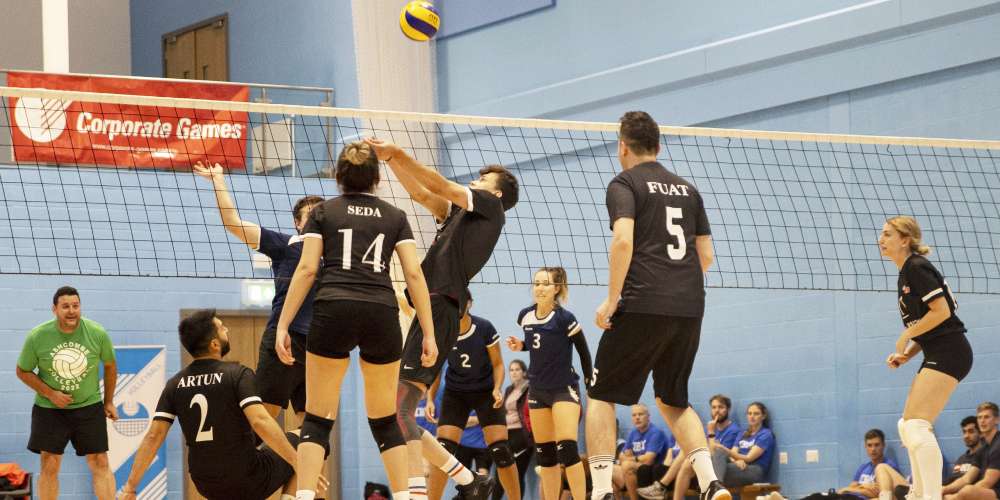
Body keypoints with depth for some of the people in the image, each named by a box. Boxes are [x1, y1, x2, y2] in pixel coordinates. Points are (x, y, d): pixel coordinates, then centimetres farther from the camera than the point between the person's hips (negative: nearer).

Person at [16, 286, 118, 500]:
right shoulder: (37, 337, -13)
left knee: (100, 463, -3)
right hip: (49, 409, 0)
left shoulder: (97, 333, -10)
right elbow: (23, 371, -1)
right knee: (49, 466, 1)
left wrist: (109, 402, 8)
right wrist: (50, 394, -13)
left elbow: (110, 366, 7)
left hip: (89, 406, 0)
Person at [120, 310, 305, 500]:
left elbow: (153, 436, -4)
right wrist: (299, 463, -26)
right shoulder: (238, 374, -14)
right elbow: (260, 421, -26)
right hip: (248, 483, -5)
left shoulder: (175, 384, 0)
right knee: (296, 440, 19)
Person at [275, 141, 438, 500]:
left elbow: (306, 269, 2)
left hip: (334, 312, -2)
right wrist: (429, 333, 8)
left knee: (317, 420, 2)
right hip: (383, 315, 2)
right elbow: (414, 273, 7)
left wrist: (283, 325, 2)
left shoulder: (324, 212, 13)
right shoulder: (395, 217, 16)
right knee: (385, 421, 14)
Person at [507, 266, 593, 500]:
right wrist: (519, 346, -1)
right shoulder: (525, 316, 1)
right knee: (544, 453, 8)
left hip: (564, 389, -6)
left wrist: (592, 388, -8)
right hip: (538, 390, 6)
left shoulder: (565, 318, -16)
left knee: (567, 449, -18)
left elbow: (584, 352, -9)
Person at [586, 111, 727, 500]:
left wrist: (612, 299, -11)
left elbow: (623, 239, -15)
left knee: (601, 396, 6)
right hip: (690, 307, 6)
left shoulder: (625, 183, 1)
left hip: (643, 306, -6)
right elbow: (705, 255, 18)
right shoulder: (686, 189, 19)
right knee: (673, 400, 19)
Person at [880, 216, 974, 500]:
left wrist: (906, 337, -10)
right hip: (937, 356, 11)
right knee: (908, 426, 16)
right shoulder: (906, 274, 18)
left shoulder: (916, 268, -11)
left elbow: (941, 311, -19)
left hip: (948, 353, -11)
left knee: (917, 424, -20)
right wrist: (905, 356, 7)